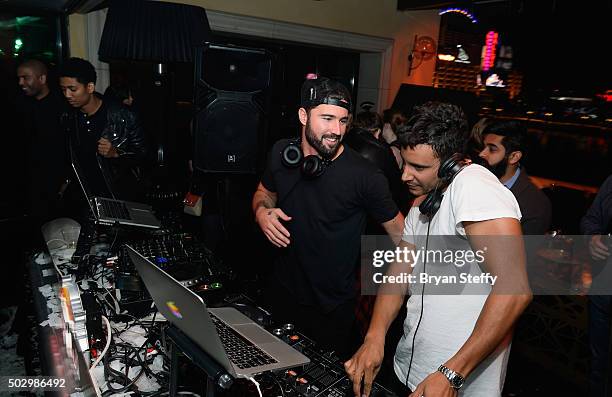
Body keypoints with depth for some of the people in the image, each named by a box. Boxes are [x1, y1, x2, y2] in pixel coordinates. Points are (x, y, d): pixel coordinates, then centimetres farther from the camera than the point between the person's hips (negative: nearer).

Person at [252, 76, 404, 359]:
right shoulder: (282, 153, -7)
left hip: (333, 310, -4)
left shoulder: (364, 176, -22)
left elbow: (399, 230, -13)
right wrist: (262, 211, -10)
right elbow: (265, 191, 11)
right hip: (282, 293, 5)